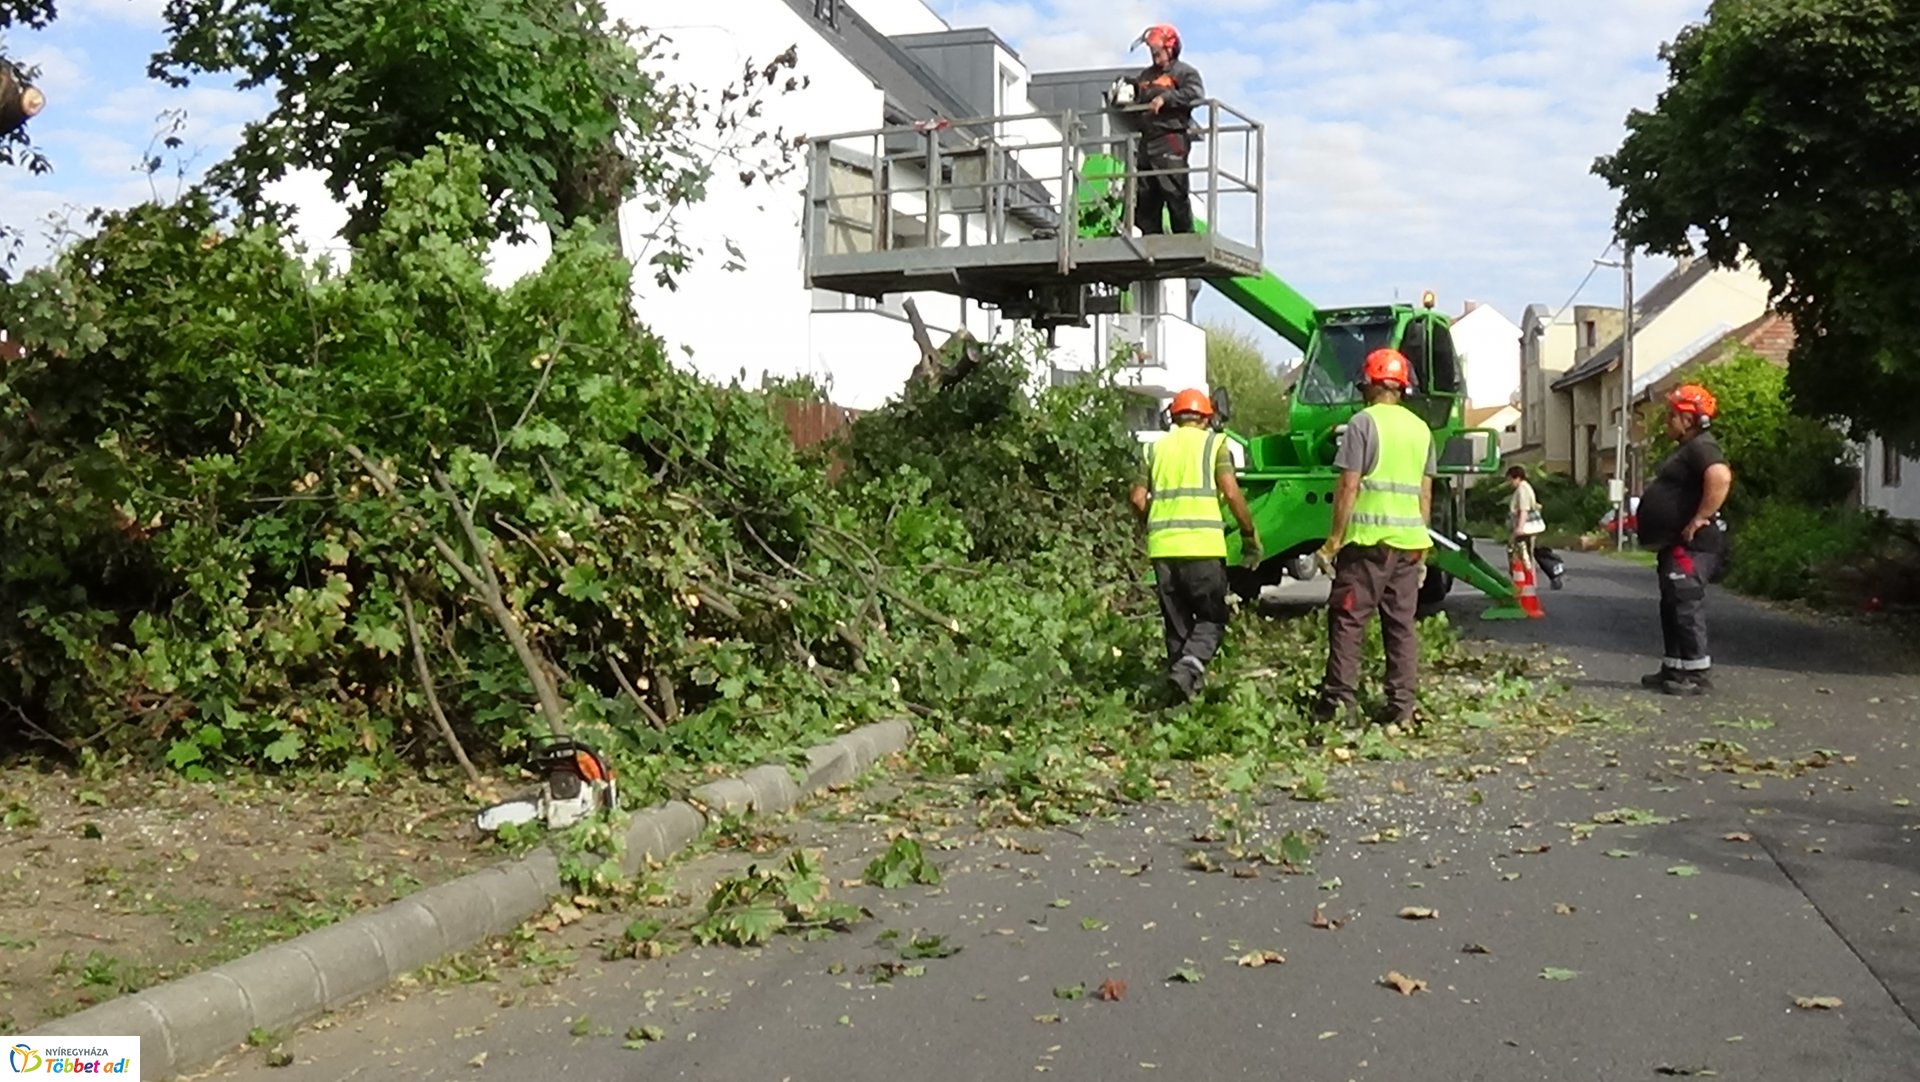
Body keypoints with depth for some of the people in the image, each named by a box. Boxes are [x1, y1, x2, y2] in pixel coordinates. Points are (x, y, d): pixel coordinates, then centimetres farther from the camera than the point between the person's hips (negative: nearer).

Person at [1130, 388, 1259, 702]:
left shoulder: (1156, 447, 15)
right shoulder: (1213, 442, 5)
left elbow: (1138, 499, 8)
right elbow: (1231, 492, -6)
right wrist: (1250, 536, 2)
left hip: (1163, 547, 4)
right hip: (1203, 546, -4)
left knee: (1176, 623, 13)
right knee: (1212, 617, 6)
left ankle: (1183, 695, 12)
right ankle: (1190, 665, -19)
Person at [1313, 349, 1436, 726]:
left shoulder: (1364, 422, -6)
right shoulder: (1420, 428, 13)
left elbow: (1349, 486, -11)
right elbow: (1425, 494, 14)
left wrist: (1335, 539, -7)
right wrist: (1422, 545, 19)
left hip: (1368, 538, -6)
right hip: (1409, 540, 6)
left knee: (1348, 619, 0)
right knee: (1402, 622, 8)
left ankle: (1340, 697, -3)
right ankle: (1404, 705, 9)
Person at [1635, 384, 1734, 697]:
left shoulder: (1702, 448, -15)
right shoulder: (1688, 449, 19)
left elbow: (1721, 477, -35)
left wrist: (1701, 518, -29)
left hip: (1691, 545, -11)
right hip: (1677, 544, 11)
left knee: (1687, 606, -10)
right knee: (1672, 607, 15)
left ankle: (1698, 674, -6)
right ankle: (1674, 669, 22)